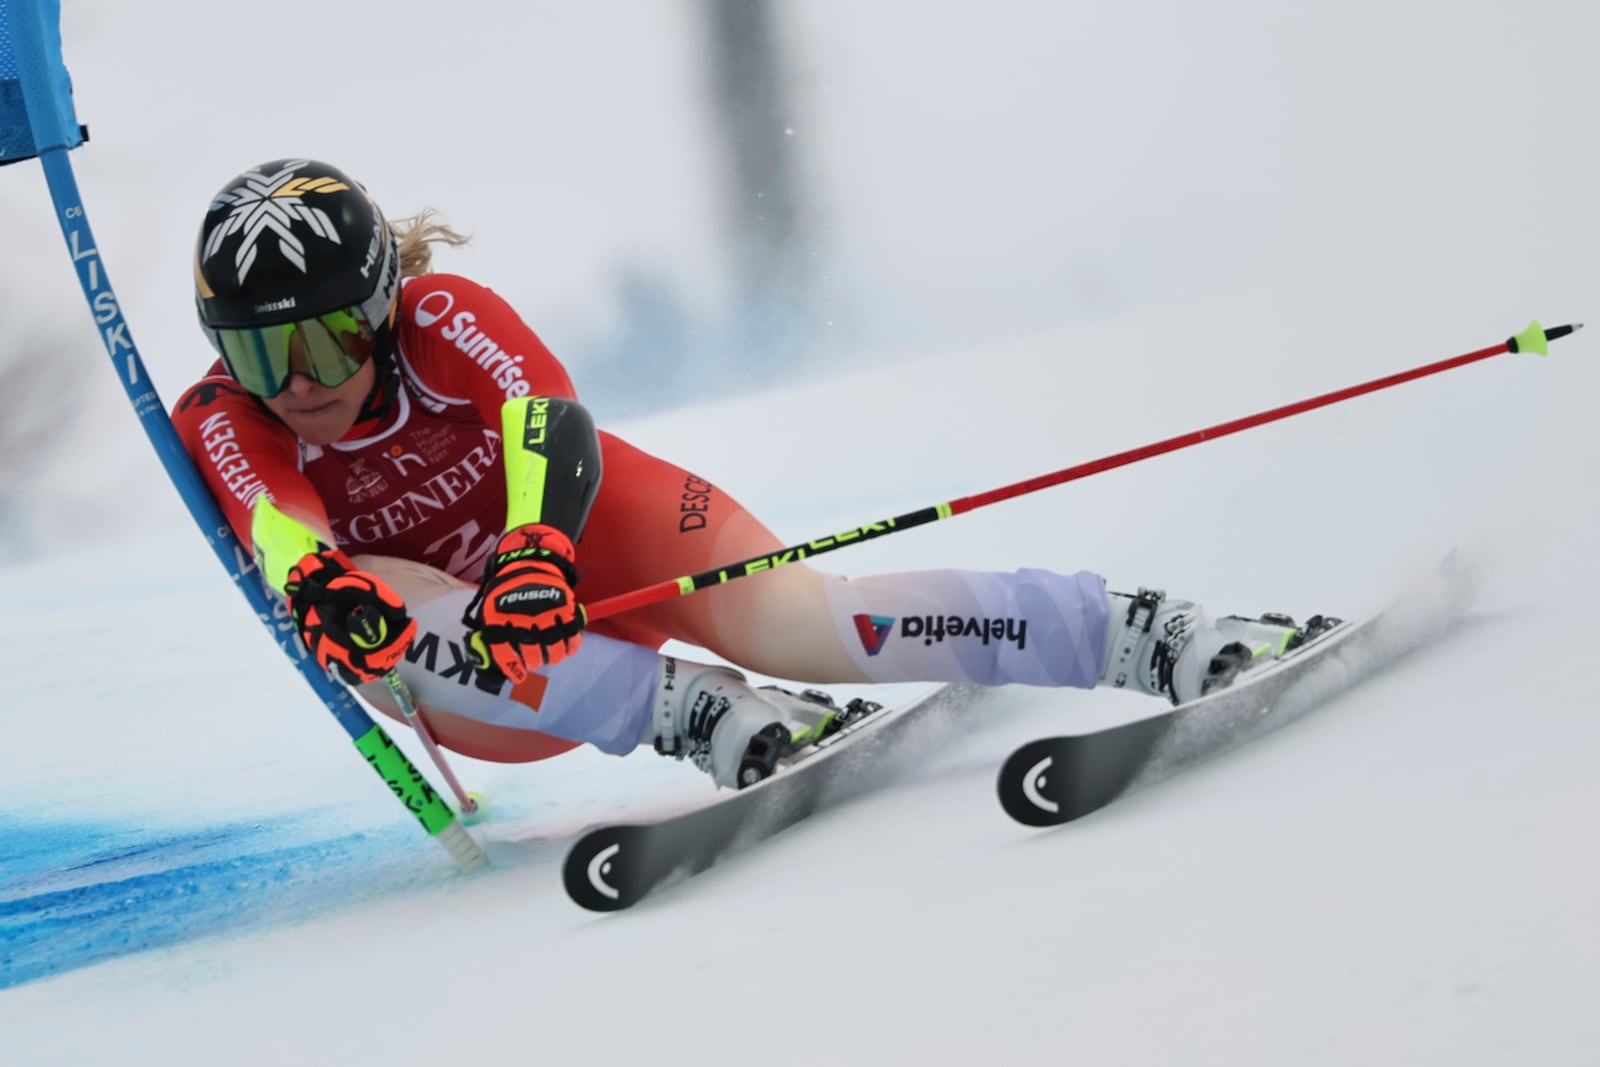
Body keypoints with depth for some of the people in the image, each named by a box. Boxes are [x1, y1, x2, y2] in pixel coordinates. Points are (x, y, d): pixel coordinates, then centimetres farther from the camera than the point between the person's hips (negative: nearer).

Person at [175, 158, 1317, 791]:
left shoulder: (443, 317, -20)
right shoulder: (219, 427, -17)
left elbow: (552, 432, -34)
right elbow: (287, 550, -35)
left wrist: (536, 553, -55)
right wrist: (325, 595, -59)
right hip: (480, 690, 2)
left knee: (785, 618, -30)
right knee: (368, 611, -31)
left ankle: (1146, 634, -29)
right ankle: (694, 711, -35)